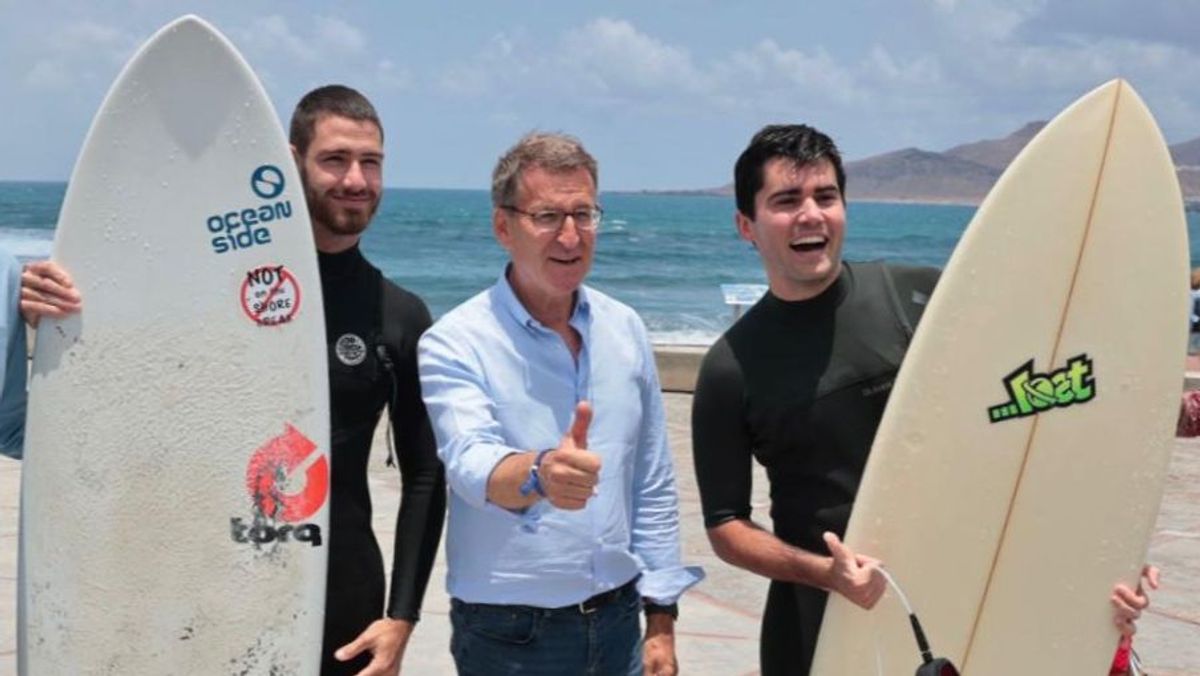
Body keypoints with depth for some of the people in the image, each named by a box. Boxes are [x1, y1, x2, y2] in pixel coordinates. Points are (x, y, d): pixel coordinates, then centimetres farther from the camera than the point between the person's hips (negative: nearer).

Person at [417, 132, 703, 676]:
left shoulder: (625, 330, 4)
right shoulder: (454, 343, -11)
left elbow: (653, 487, 8)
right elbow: (471, 464, -28)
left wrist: (661, 619, 6)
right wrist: (539, 474, -49)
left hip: (617, 621, 4)